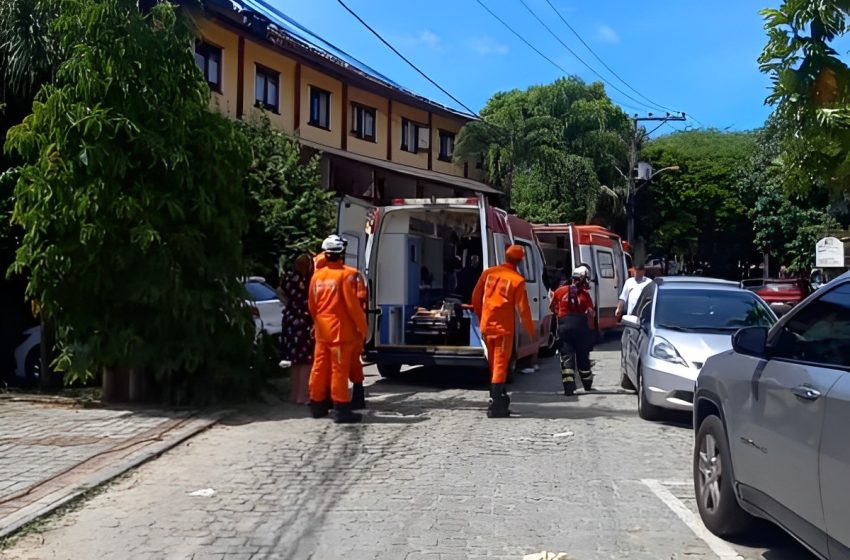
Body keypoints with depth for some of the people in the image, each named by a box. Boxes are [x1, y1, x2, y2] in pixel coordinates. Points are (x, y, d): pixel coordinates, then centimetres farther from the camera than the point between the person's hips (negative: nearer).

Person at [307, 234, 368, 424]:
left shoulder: (317, 275, 6)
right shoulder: (347, 274, -13)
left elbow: (312, 305, 12)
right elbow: (353, 305, -14)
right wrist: (363, 328, -6)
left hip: (322, 330, 6)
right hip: (341, 330, -6)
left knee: (320, 367, 13)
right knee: (340, 370, -3)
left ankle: (317, 405, 22)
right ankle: (341, 409, -1)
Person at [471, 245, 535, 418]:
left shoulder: (488, 273, 4)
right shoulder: (517, 280, -9)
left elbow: (476, 298, 9)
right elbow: (523, 308, -8)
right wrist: (530, 330, 4)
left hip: (486, 326, 5)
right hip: (503, 327, -5)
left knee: (493, 364, 17)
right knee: (500, 365, -3)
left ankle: (499, 398, 29)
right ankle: (495, 406, -8)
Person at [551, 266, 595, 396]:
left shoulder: (560, 291, 6)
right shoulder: (585, 294, 1)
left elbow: (551, 308, 18)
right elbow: (590, 313, -9)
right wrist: (588, 327, 4)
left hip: (564, 325, 0)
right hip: (580, 324, 0)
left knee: (566, 356, -1)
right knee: (583, 356, 16)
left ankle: (569, 387, -14)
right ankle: (587, 384, 33)